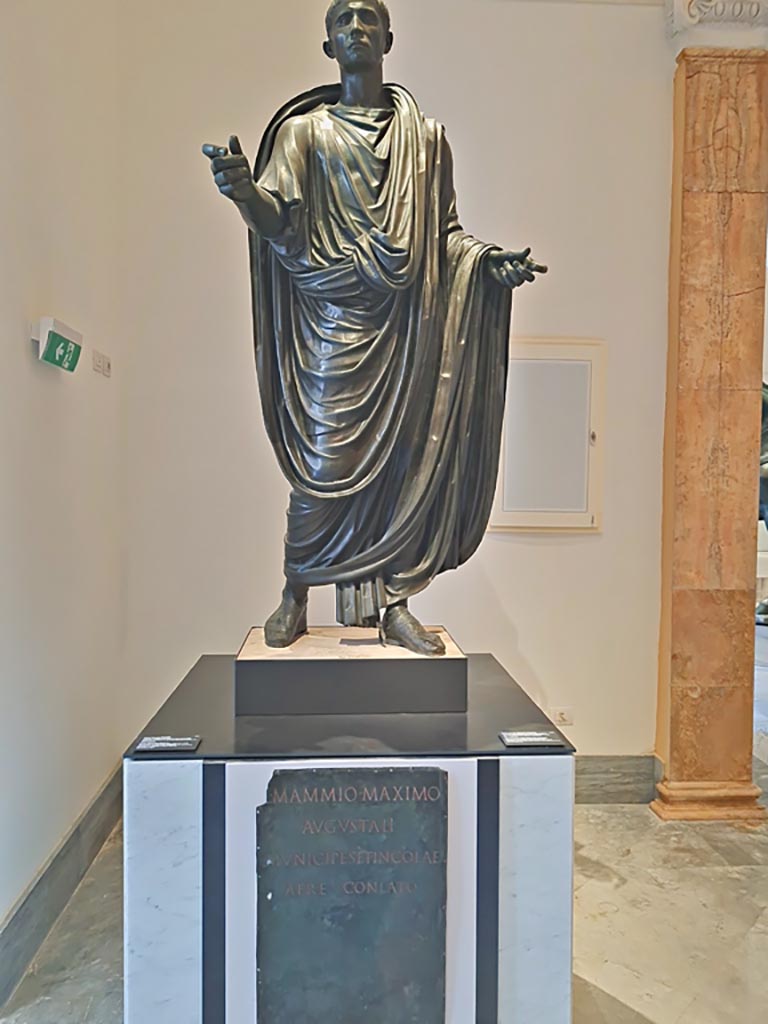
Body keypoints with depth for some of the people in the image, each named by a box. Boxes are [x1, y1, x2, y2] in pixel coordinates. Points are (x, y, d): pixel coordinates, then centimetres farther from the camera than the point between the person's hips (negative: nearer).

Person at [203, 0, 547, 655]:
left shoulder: (426, 137, 17)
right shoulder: (304, 129, 10)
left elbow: (445, 231, 18)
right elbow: (280, 220, -4)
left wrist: (489, 261, 0)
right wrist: (244, 190, -24)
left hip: (407, 327, 3)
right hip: (335, 324, -2)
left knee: (407, 462, 0)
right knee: (325, 467, -5)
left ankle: (394, 606, 12)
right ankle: (295, 598, 15)